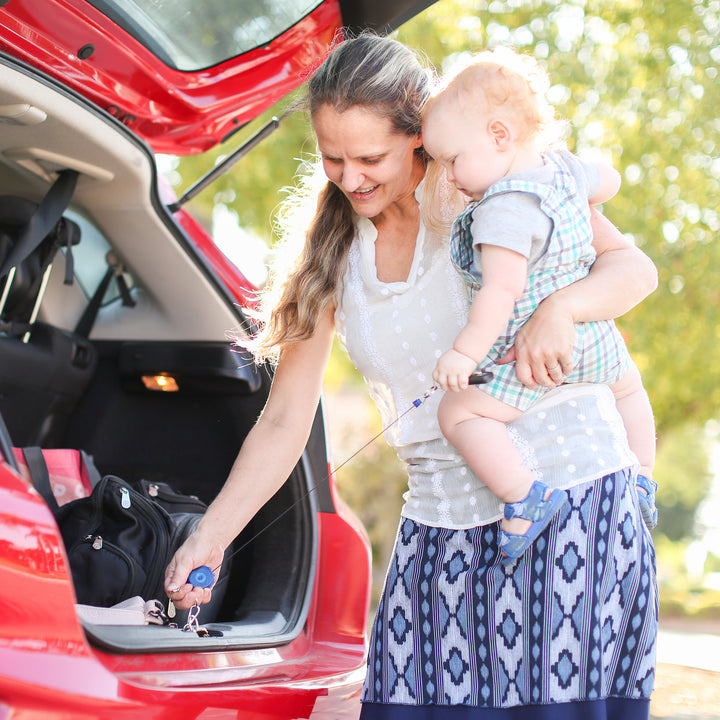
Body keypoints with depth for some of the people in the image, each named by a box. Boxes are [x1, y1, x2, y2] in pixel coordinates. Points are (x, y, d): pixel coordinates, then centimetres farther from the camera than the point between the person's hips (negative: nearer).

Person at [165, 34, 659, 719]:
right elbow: (283, 424, 7)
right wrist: (209, 537, -3)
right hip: (441, 523, 4)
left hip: (570, 494, -3)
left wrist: (558, 309, -26)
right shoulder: (332, 258, 8)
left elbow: (633, 266, -4)